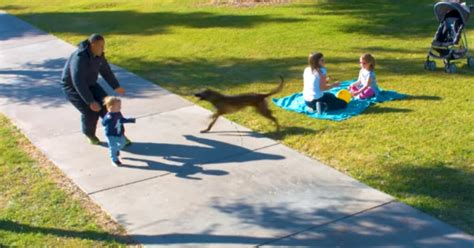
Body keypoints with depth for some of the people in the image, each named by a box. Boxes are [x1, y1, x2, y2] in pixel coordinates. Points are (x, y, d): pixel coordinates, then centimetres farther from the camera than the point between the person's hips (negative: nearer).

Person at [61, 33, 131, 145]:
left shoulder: (98, 54, -10)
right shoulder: (79, 58, -35)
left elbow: (105, 71, 6)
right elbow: (78, 82, -40)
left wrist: (116, 87, 15)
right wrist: (90, 101, -42)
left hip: (89, 84, 7)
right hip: (72, 87, -7)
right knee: (90, 112, -18)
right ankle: (89, 134, 13)